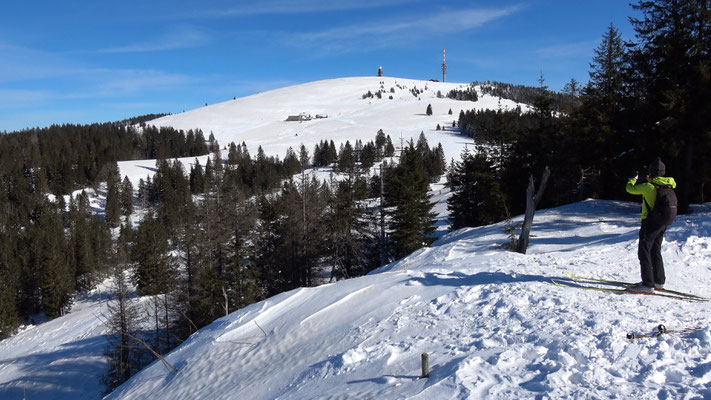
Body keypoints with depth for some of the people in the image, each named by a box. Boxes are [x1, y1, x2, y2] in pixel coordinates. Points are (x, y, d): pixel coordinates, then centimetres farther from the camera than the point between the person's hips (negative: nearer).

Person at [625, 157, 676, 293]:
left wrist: (632, 180, 17)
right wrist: (652, 180, 38)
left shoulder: (648, 186, -18)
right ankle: (659, 281, 27)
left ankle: (648, 284, -7)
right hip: (663, 224, 8)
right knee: (656, 251, 19)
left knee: (644, 252, -4)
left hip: (650, 223, -8)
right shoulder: (669, 183, 2)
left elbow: (630, 189, -6)